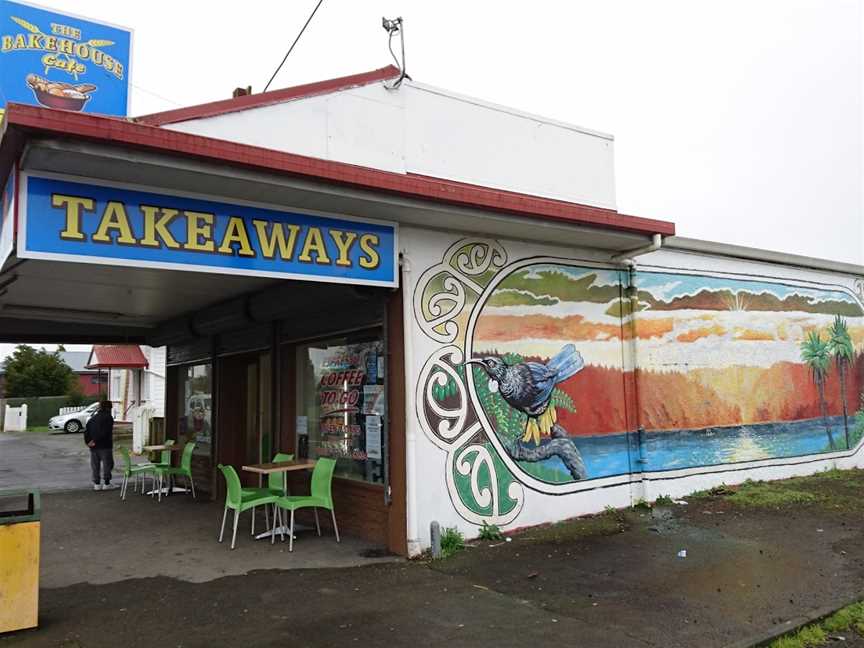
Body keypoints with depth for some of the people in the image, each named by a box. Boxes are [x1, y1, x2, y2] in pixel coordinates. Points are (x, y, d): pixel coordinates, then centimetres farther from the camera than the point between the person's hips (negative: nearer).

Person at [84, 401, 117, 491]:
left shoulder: (92, 418, 14)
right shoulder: (108, 417, -8)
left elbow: (86, 431, 10)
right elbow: (105, 433, -19)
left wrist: (88, 442, 5)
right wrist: (95, 441, -15)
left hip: (93, 447, 6)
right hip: (105, 446, -6)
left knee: (95, 465, 11)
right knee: (107, 464, 2)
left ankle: (97, 484, 13)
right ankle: (107, 484, 3)